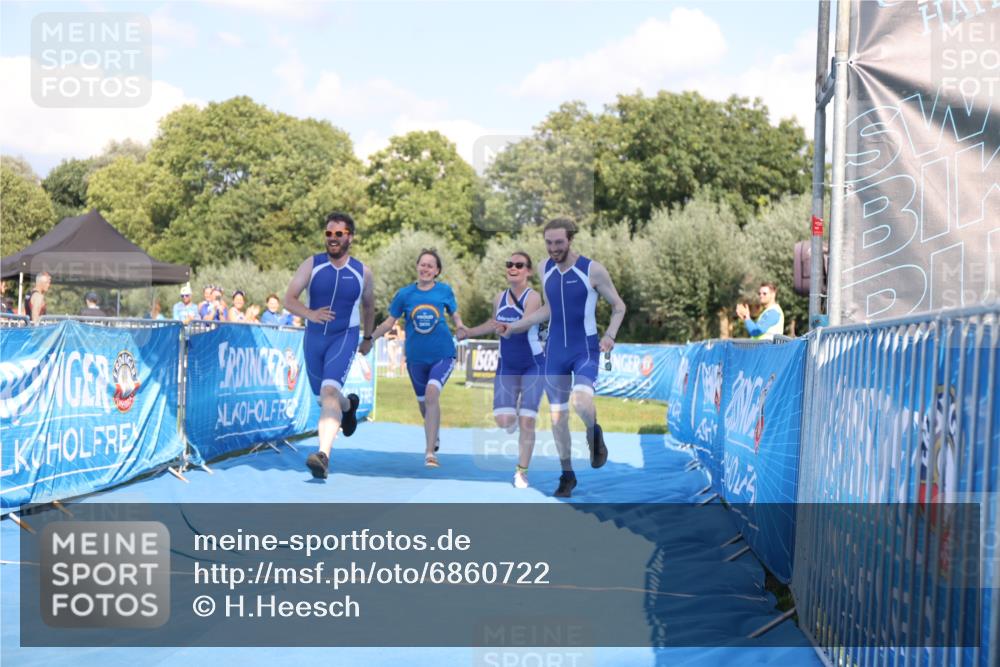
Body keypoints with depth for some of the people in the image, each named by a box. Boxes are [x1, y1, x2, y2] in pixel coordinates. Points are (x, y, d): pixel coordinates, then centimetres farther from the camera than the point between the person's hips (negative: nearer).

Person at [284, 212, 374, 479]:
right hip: (314, 337, 3)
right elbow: (289, 299, -12)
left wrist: (368, 338, 25)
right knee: (323, 396, 17)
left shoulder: (362, 272, -1)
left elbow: (368, 306, 16)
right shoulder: (312, 265, -3)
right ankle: (349, 405, 54)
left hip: (344, 337, -3)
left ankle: (324, 454, -34)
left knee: (329, 390, -24)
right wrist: (310, 314, -31)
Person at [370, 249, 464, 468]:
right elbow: (390, 322, 6)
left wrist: (460, 326, -10)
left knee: (432, 394, -23)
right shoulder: (405, 294, -1)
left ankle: (430, 452, -20)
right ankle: (434, 435, 44)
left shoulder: (444, 290, -2)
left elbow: (455, 314, 11)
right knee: (423, 402, 12)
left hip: (442, 354, -3)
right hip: (416, 357, 3)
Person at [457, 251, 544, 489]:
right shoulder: (500, 298, 3)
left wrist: (507, 327, -50)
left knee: (526, 421, -8)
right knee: (503, 420, -8)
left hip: (533, 366, -4)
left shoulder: (533, 297, -14)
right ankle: (514, 417, 31)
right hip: (507, 366, 4)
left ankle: (522, 471, 8)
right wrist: (468, 332, 26)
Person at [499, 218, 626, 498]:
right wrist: (514, 326, 11)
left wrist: (610, 335, -16)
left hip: (585, 350, -5)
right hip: (555, 352, 5)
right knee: (558, 416, 6)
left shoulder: (592, 269, -11)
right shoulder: (545, 268, 4)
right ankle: (567, 475, 22)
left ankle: (595, 433, 5)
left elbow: (618, 306, -1)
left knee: (581, 402, -30)